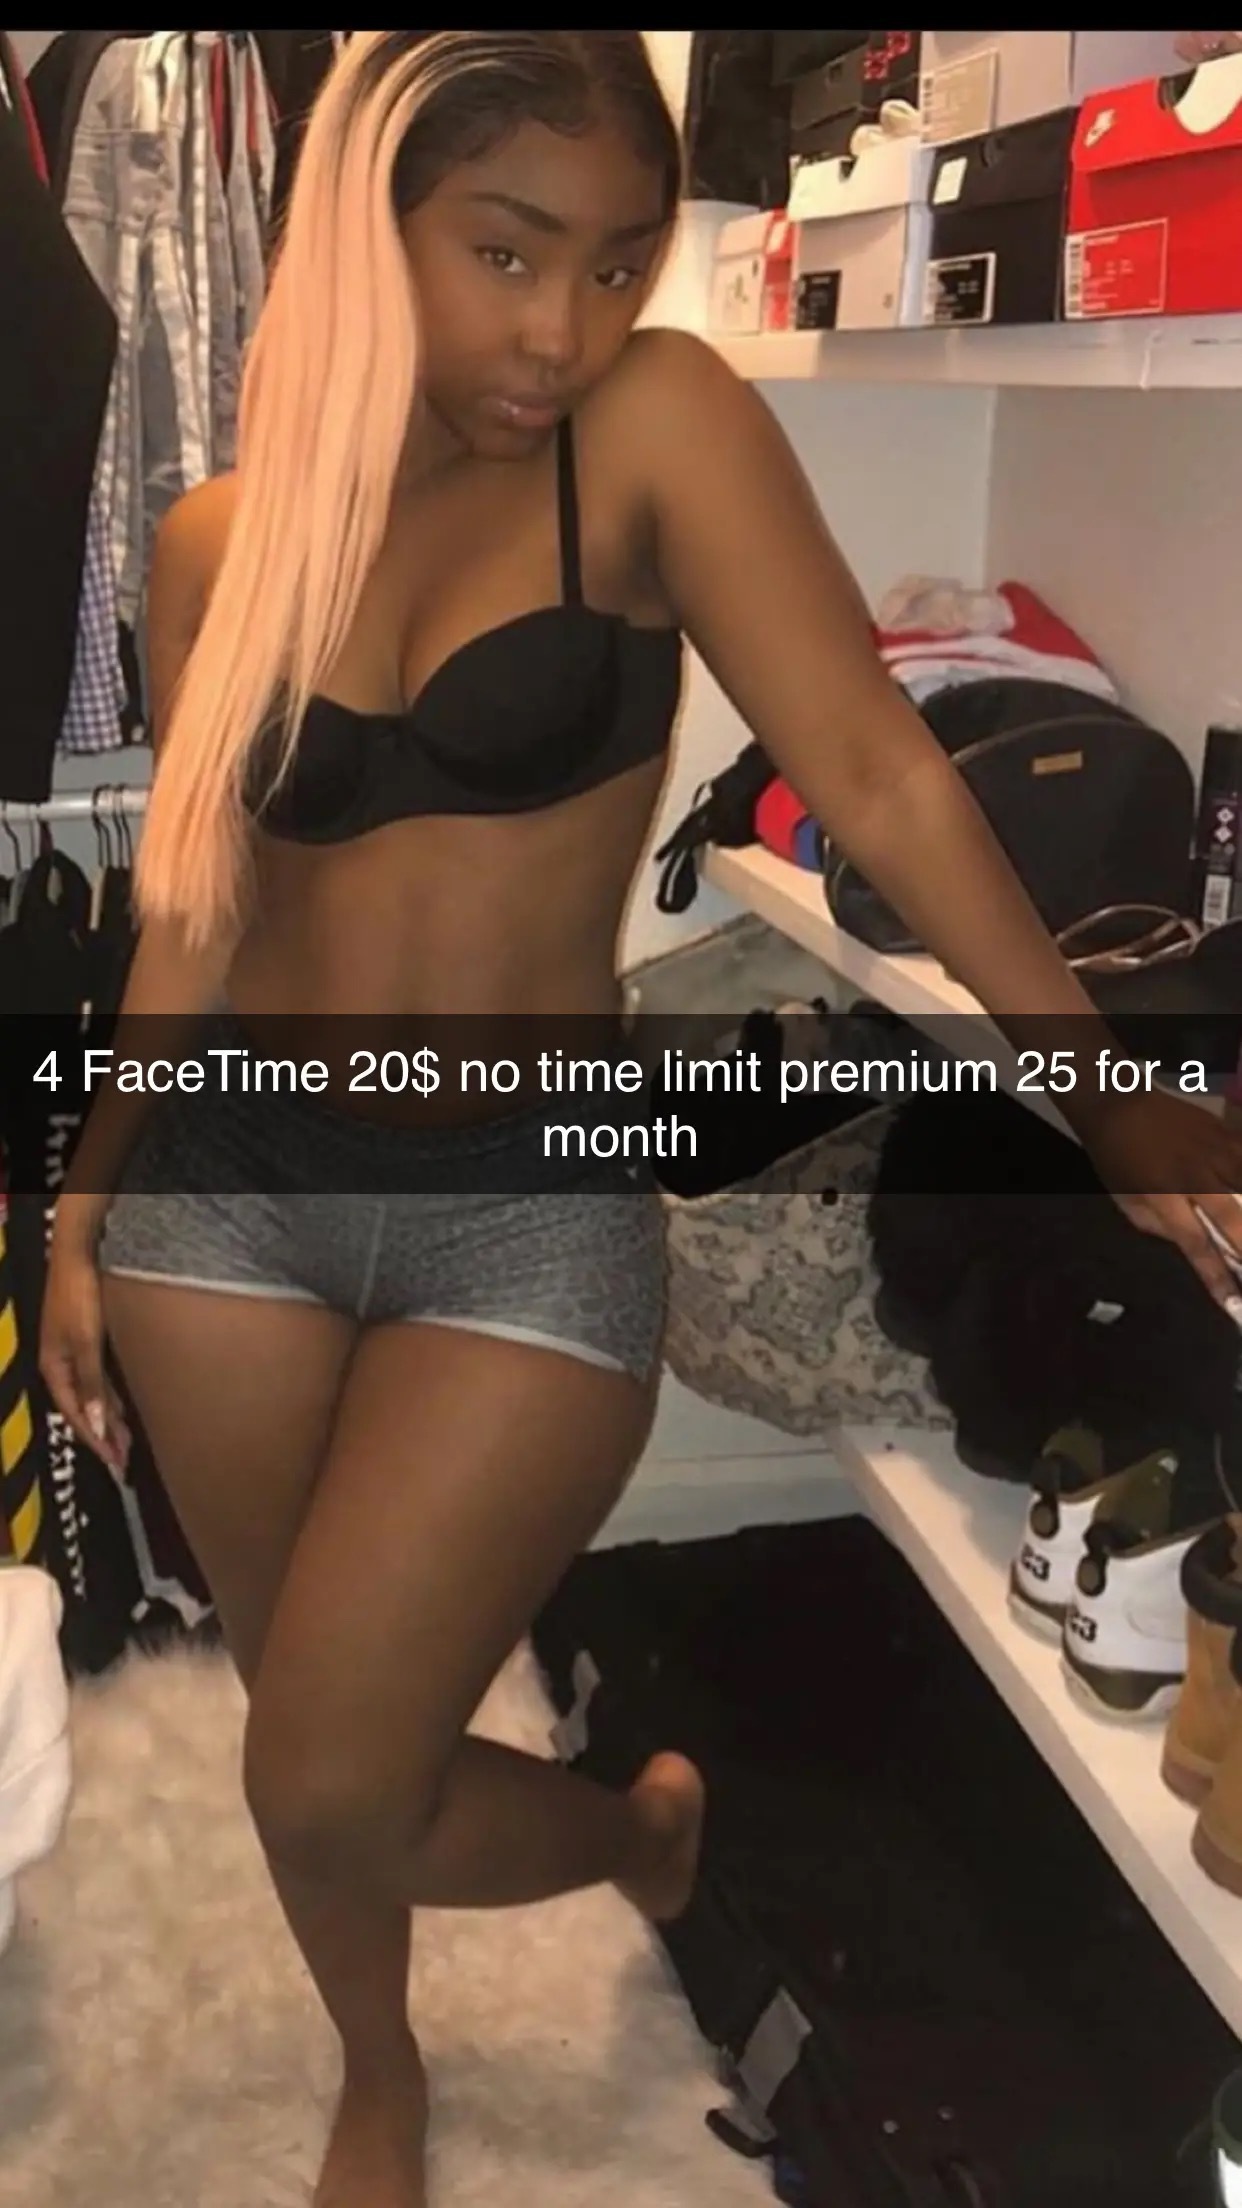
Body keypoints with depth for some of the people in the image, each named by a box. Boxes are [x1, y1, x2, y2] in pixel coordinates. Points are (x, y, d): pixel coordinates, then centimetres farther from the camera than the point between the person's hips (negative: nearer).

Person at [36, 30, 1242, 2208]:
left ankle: (644, 1822, 30)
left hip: (531, 1211, -3)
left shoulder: (655, 429, -7)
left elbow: (873, 774, -14)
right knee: (305, 1726, 16)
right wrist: (85, 1207, 9)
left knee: (335, 1791, -5)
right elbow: (198, 915, 9)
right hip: (231, 1190, 4)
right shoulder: (219, 541, 3)